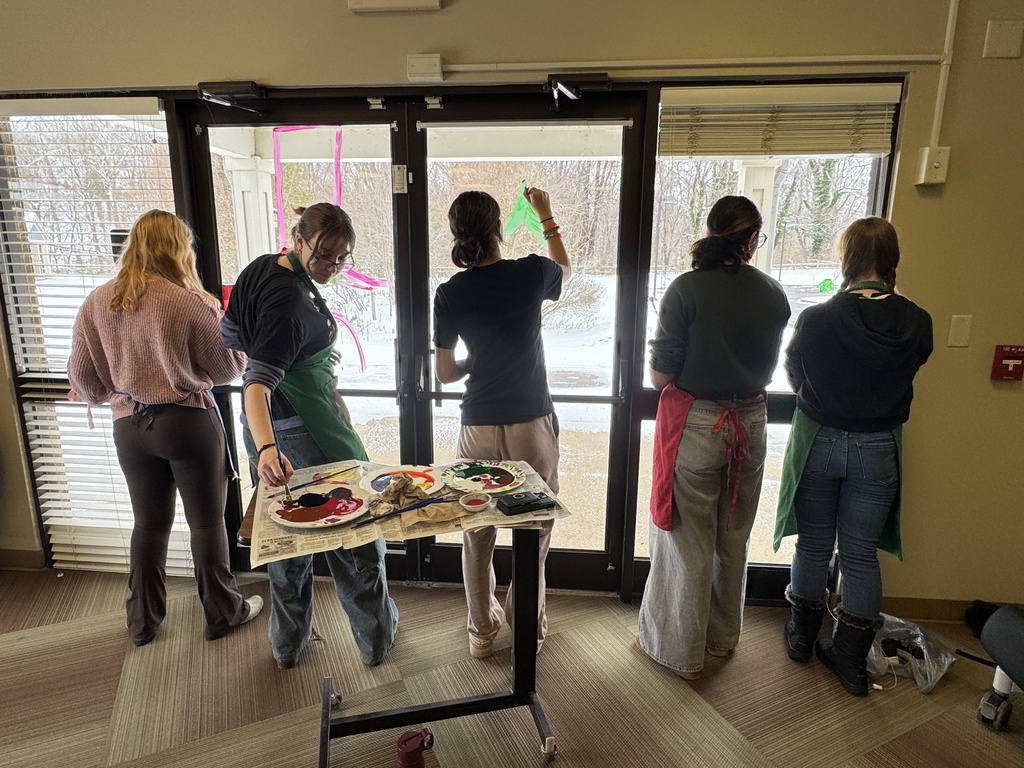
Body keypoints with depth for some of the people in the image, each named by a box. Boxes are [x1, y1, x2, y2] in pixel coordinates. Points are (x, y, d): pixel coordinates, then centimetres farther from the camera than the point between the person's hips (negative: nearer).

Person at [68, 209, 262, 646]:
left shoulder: (96, 303, 0)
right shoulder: (189, 302, -15)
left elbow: (82, 377, 5)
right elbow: (226, 368, -5)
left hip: (129, 428, 5)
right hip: (188, 422, -4)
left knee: (149, 523, 19)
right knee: (207, 522, 10)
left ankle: (143, 621, 32)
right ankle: (223, 612, 25)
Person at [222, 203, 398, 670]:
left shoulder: (262, 268, 3)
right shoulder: (291, 302, -24)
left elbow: (228, 338, 13)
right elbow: (256, 382, -32)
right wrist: (267, 447, -43)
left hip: (268, 427, 9)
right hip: (305, 430, -9)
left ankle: (288, 643, 34)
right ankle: (375, 636, 25)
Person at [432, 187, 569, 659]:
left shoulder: (450, 293, -4)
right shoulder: (531, 273, -8)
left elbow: (445, 373, 1)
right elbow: (564, 270, 18)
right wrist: (546, 216, 28)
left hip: (478, 427, 2)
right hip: (531, 424, -1)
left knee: (477, 532, 16)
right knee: (534, 528, 14)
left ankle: (481, 630, 32)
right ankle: (528, 626, 29)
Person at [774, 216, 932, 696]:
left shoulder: (815, 319, -16)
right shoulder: (916, 323, -10)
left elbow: (794, 376, -1)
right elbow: (912, 366, 8)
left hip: (819, 441, -1)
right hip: (878, 449, 2)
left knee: (813, 546, 15)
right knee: (861, 556, 11)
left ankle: (801, 637, 33)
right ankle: (851, 662, 23)